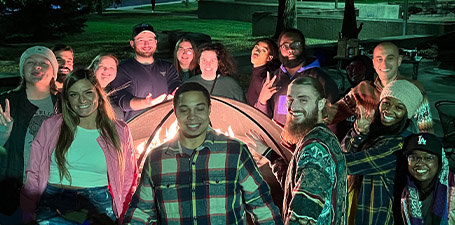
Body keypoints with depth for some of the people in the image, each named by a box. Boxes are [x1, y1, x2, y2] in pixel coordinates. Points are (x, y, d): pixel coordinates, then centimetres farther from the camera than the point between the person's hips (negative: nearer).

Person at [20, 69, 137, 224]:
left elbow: (128, 181, 14)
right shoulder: (50, 126, 10)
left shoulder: (120, 131, 10)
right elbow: (34, 173, 10)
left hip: (99, 205, 0)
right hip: (54, 204, 0)